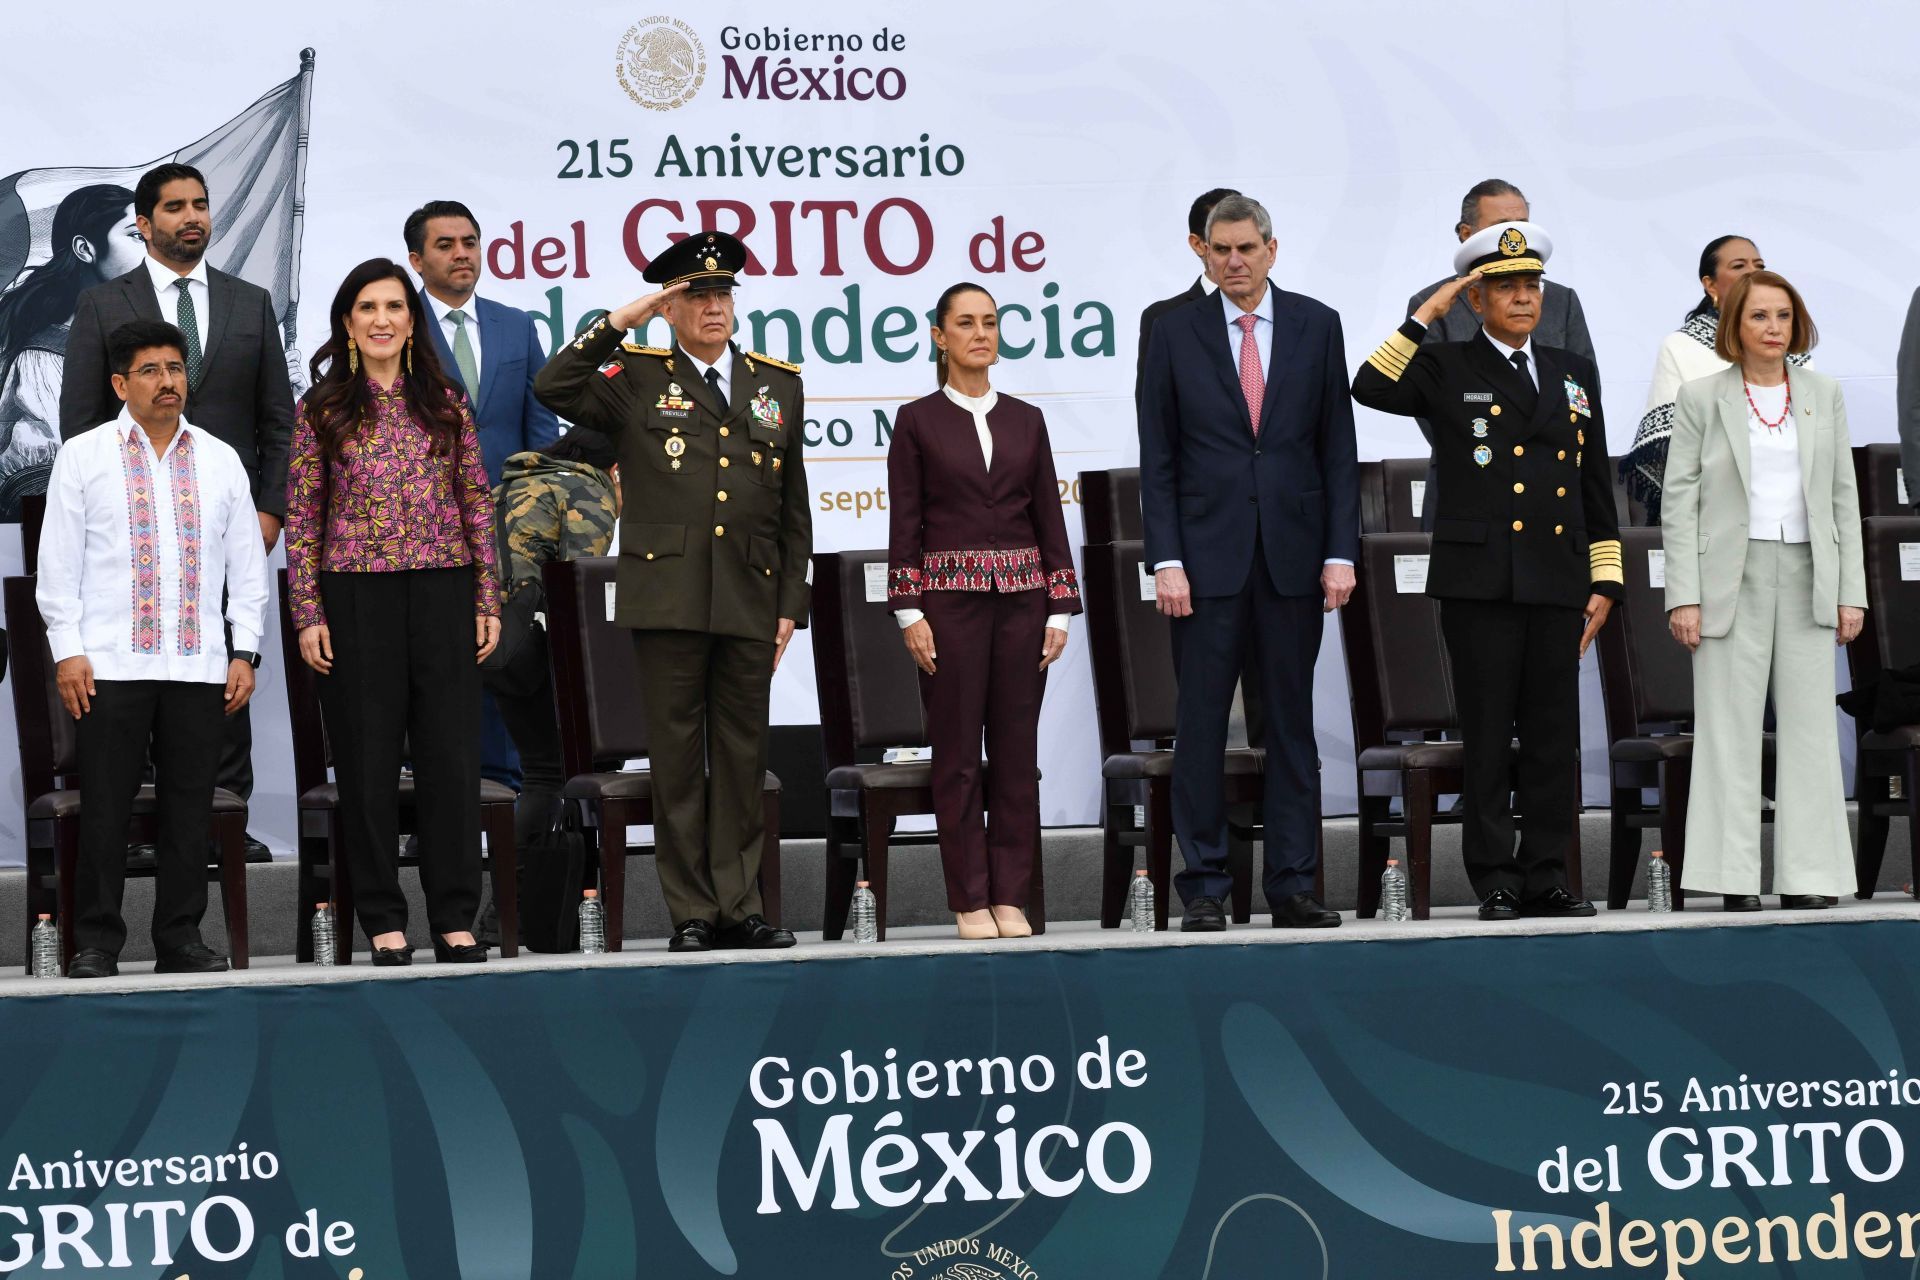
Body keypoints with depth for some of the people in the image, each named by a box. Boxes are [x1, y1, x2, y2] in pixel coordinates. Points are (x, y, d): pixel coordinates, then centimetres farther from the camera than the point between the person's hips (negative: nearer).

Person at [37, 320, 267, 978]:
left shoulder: (220, 461, 13)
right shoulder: (83, 456, 5)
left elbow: (247, 565, 14)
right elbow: (59, 564, 3)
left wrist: (245, 651, 6)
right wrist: (68, 651, -5)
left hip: (199, 667, 3)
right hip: (109, 665, -2)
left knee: (190, 805, 4)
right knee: (105, 806, -1)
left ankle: (181, 937, 11)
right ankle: (96, 941, 5)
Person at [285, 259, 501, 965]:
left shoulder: (445, 403, 7)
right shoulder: (322, 409, 3)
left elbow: (477, 503, 8)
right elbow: (301, 517, 2)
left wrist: (488, 600, 3)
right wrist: (307, 613, -4)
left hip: (443, 594, 1)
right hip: (355, 596, -1)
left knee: (452, 754, 2)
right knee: (368, 758, 3)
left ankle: (455, 918, 9)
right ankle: (383, 918, 11)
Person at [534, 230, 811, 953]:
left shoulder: (779, 384, 14)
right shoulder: (636, 380, 6)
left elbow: (793, 509, 15)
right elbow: (553, 388, -12)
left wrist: (792, 604, 9)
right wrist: (619, 322, -11)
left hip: (750, 601, 3)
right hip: (668, 596, -2)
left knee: (743, 757, 5)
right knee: (678, 758, 1)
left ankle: (739, 906, 12)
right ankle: (691, 913, 6)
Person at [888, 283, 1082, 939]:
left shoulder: (1026, 421, 10)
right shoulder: (917, 420, 2)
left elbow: (1050, 518, 9)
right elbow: (904, 523, -1)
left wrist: (1060, 609, 2)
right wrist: (909, 613, -9)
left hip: (1021, 597, 3)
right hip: (948, 598, -3)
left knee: (1017, 750, 3)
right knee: (957, 754, 0)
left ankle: (1010, 897, 9)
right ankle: (970, 900, 5)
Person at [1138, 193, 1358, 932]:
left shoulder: (1315, 326, 6)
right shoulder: (1175, 335, 3)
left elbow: (1338, 448, 5)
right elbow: (1158, 460, 2)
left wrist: (1340, 552, -2)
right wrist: (1166, 559, -6)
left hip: (1293, 556, 1)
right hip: (1208, 557, -1)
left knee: (1292, 722, 5)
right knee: (1201, 725, -1)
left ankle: (1293, 885, 10)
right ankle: (1204, 888, 5)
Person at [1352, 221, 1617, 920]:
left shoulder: (1573, 372, 16)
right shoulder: (1445, 370, 4)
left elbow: (1596, 486, 16)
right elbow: (1370, 387, -16)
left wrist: (1605, 582, 10)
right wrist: (1425, 316, -13)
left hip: (1558, 582, 4)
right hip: (1479, 582, -3)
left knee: (1555, 736, 4)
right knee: (1487, 738, -1)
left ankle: (1546, 877, 10)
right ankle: (1495, 882, 4)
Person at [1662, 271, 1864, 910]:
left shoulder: (1823, 393, 11)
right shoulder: (1701, 397, 2)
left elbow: (1844, 495, 11)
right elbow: (1679, 500, -1)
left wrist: (1851, 592, 4)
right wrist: (1683, 596, -9)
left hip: (1807, 576, 3)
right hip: (1731, 579, -3)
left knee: (1809, 730, 1)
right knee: (1730, 731, -2)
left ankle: (1806, 882, 5)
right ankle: (1736, 884, 0)